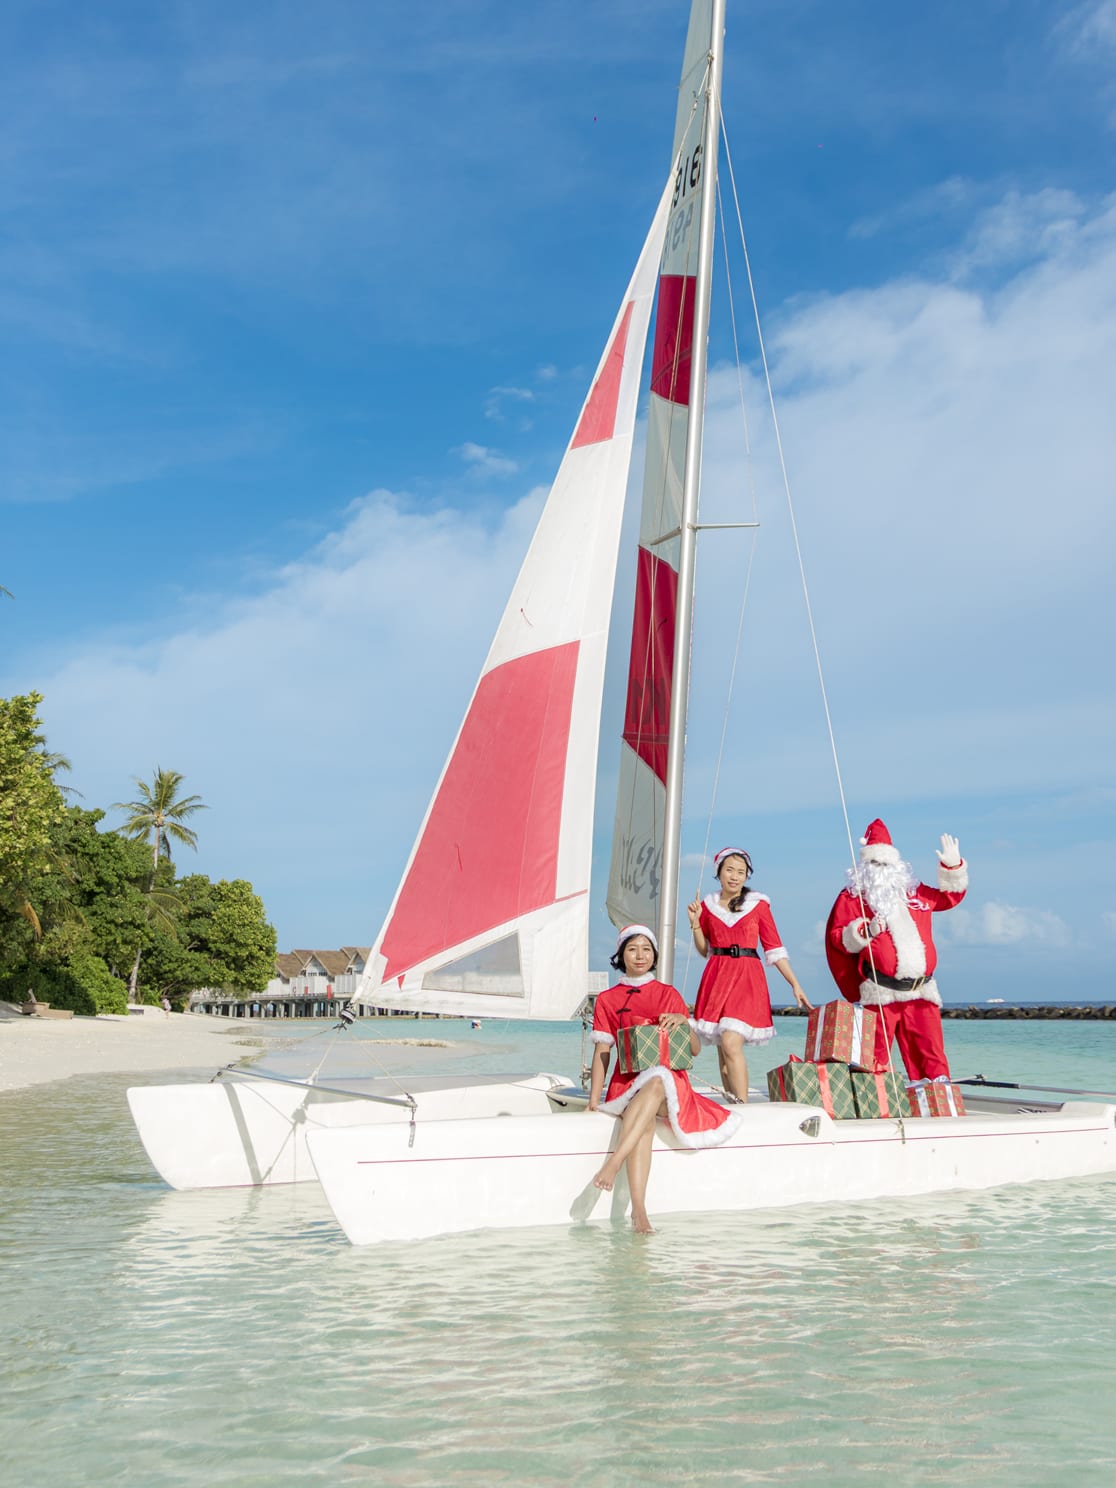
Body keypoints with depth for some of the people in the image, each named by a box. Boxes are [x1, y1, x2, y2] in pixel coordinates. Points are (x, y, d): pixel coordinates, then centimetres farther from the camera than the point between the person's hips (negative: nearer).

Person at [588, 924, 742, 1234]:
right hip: (627, 1083, 0)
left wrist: (683, 1021, -11)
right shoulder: (607, 1000, 13)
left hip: (669, 1079, 0)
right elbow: (602, 1053, 6)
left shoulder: (669, 995, 14)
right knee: (645, 1122, -37)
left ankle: (613, 1162, -49)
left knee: (656, 1083, -40)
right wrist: (593, 1101, -5)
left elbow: (695, 1049, 11)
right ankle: (638, 1211, -48)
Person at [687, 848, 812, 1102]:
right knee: (723, 1049, 4)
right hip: (716, 977, 3)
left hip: (747, 978, -3)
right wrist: (695, 923, 0)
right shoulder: (708, 905, 10)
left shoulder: (758, 904, 3)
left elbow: (774, 948, 4)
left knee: (731, 1044, -19)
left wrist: (795, 985, 0)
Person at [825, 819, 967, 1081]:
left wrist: (952, 867, 17)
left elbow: (949, 896, 32)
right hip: (881, 993, -4)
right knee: (876, 1054, -6)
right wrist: (865, 931, -16)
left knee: (931, 1053, 0)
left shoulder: (913, 892, 21)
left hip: (921, 991, 4)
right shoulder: (852, 897, 7)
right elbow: (838, 938, 1)